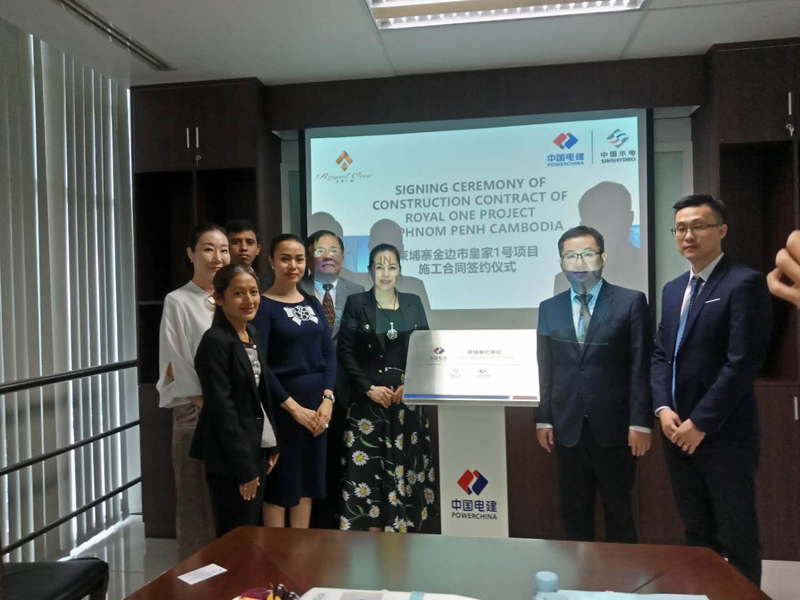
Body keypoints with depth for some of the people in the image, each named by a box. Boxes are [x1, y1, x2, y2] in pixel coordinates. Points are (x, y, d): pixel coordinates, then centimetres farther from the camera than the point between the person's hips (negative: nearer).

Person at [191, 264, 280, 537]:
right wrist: (244, 466, -17)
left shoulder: (251, 333, 9)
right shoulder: (215, 341, -16)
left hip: (257, 448, 8)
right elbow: (221, 409, -19)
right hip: (231, 456, -8)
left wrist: (271, 444, 11)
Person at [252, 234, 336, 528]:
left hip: (318, 403, 6)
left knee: (307, 479, 13)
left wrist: (327, 398, -5)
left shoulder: (313, 303, 11)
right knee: (279, 482, 3)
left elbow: (329, 353, 8)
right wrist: (293, 407, -15)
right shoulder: (263, 305, -7)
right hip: (282, 404, -6)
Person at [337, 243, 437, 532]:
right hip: (369, 398, -2)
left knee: (405, 463, 5)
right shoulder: (356, 304, 0)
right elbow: (345, 352, -4)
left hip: (407, 397, 3)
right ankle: (374, 535, 9)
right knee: (369, 465, -3)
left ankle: (403, 528, 18)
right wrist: (369, 388, -12)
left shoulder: (413, 303, 8)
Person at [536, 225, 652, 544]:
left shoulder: (631, 302, -3)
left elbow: (641, 367, -5)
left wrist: (640, 422, -9)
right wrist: (544, 419, 5)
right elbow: (546, 370, 7)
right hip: (567, 427, 3)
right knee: (574, 511, 14)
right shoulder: (549, 308, 7)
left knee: (619, 510, 13)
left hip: (614, 425, -3)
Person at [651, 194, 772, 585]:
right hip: (678, 432, 7)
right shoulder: (673, 289, 14)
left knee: (737, 538, 8)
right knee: (696, 534, 17)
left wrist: (700, 422, -15)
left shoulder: (745, 283, -9)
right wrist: (663, 408, -3)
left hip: (724, 434, -7)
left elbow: (744, 361, -16)